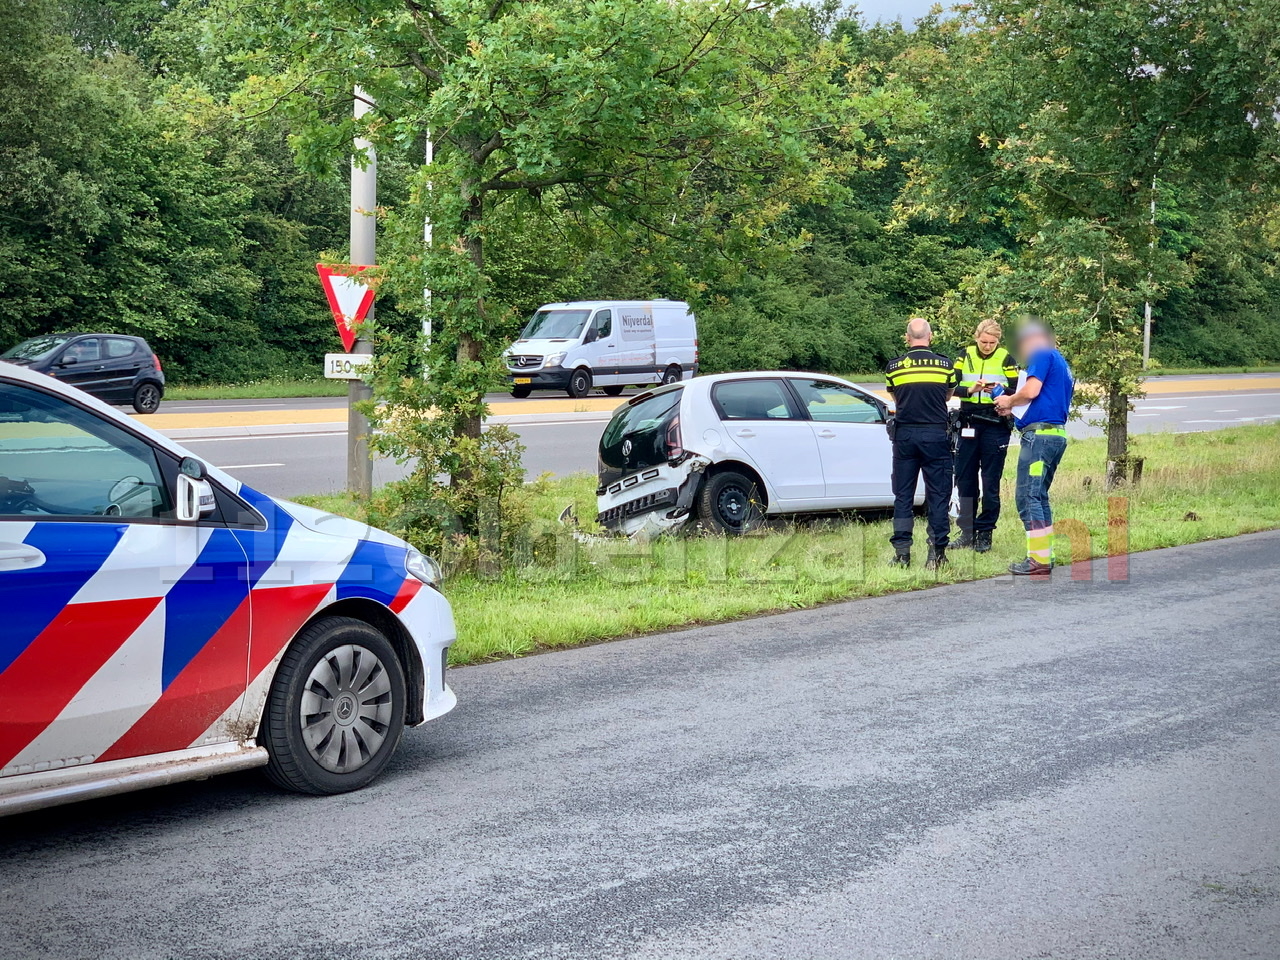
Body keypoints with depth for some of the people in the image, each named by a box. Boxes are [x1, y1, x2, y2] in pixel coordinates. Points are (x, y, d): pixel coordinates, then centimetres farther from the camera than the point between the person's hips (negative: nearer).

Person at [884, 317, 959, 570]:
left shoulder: (893, 367, 0)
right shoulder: (945, 364, -1)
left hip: (904, 435, 1)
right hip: (935, 434, -1)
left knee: (903, 496, 7)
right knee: (938, 496, 4)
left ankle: (901, 553, 3)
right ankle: (936, 553, 1)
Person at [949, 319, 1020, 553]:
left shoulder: (1006, 359, 2)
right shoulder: (965, 356, 7)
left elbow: (1018, 392, 0)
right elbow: (951, 386, 3)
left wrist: (1001, 391, -20)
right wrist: (969, 389, -16)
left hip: (995, 425, -3)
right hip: (968, 423, 3)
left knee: (991, 481, -1)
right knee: (965, 478, 4)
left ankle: (985, 533, 6)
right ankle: (967, 532, 12)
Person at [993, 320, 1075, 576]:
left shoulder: (1042, 356, -4)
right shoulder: (1062, 363, 25)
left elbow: (1031, 391, -17)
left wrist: (1009, 401, 1)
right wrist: (1014, 409, 21)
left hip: (1039, 434, -10)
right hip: (1058, 435, 10)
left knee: (1028, 496, -9)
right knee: (1039, 496, 16)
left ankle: (1038, 560, -12)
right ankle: (1044, 555, 18)